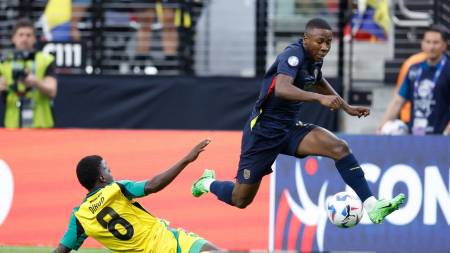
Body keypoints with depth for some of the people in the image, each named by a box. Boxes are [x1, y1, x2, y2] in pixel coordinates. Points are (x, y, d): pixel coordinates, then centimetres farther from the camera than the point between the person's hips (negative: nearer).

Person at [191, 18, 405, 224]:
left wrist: (347, 108, 26)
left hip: (289, 128, 7)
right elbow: (281, 89, -42)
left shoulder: (314, 58, 3)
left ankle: (372, 207, -21)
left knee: (340, 148, -19)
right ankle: (208, 183, 38)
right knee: (240, 200, 4)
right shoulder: (294, 55, -22)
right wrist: (320, 98, -51)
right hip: (263, 130, -7)